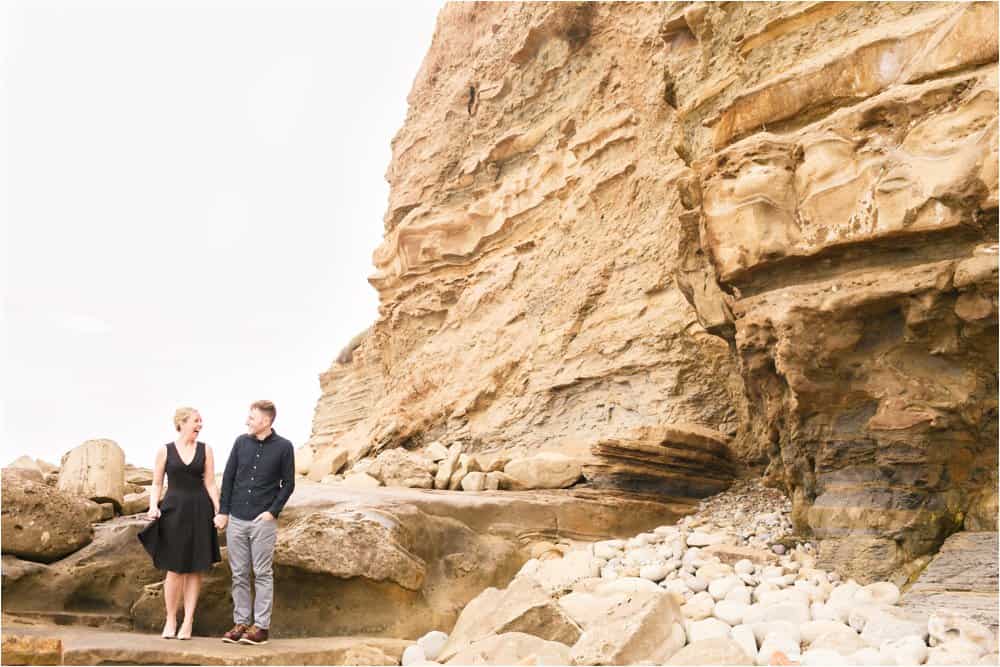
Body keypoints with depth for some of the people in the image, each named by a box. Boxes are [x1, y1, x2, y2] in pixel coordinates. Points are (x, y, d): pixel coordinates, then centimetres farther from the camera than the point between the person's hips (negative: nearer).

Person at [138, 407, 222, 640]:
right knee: (174, 569, -1)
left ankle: (188, 622, 10)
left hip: (199, 512, 1)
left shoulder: (205, 450, 5)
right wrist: (153, 507, -11)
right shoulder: (165, 450, 2)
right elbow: (157, 484, 5)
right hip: (173, 511, -1)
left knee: (195, 568, 3)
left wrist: (219, 510, -7)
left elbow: (210, 483, 3)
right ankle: (170, 620, 14)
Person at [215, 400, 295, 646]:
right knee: (239, 574, 8)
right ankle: (241, 622, 16)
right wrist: (222, 511, 4)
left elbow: (288, 484, 1)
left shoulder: (283, 447, -4)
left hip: (263, 521, -3)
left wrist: (272, 511, -8)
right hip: (236, 519, 3)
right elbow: (228, 477, 9)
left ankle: (261, 626, 7)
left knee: (262, 574, 1)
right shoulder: (241, 442, 5)